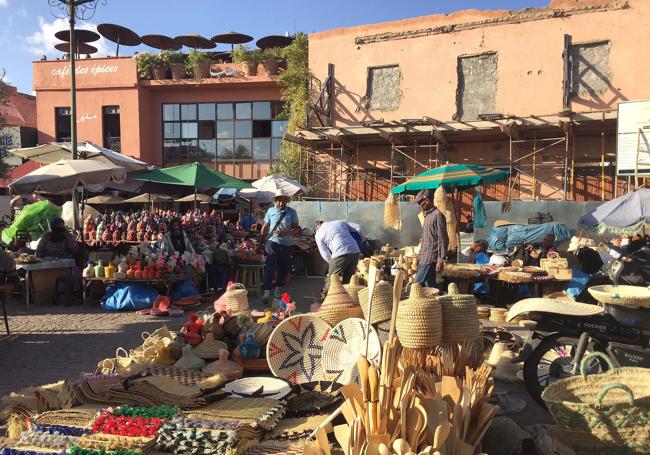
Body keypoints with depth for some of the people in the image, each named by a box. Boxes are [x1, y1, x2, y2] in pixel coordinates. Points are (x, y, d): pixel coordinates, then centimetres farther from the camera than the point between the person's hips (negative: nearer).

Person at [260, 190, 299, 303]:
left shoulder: (292, 212, -1)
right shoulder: (270, 211, 3)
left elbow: (296, 229, -3)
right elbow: (265, 227, 11)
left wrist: (284, 233, -18)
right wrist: (261, 241, 8)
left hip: (286, 244, 2)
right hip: (273, 243, -1)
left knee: (283, 268, 13)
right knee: (270, 267, -11)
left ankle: (278, 289, 33)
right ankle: (267, 293, -12)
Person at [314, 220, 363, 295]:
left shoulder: (318, 234, 15)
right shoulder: (340, 222, 27)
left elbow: (325, 254, 9)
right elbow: (358, 228, 17)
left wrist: (333, 263, 17)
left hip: (340, 254, -5)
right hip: (355, 252, 5)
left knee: (331, 280, 7)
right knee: (347, 280, 17)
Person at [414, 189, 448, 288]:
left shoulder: (437, 215, -12)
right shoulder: (427, 215, 17)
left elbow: (443, 239, -15)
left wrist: (441, 260, -18)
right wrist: (419, 257, 21)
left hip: (430, 259, -9)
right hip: (424, 258, 9)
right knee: (428, 286, 9)